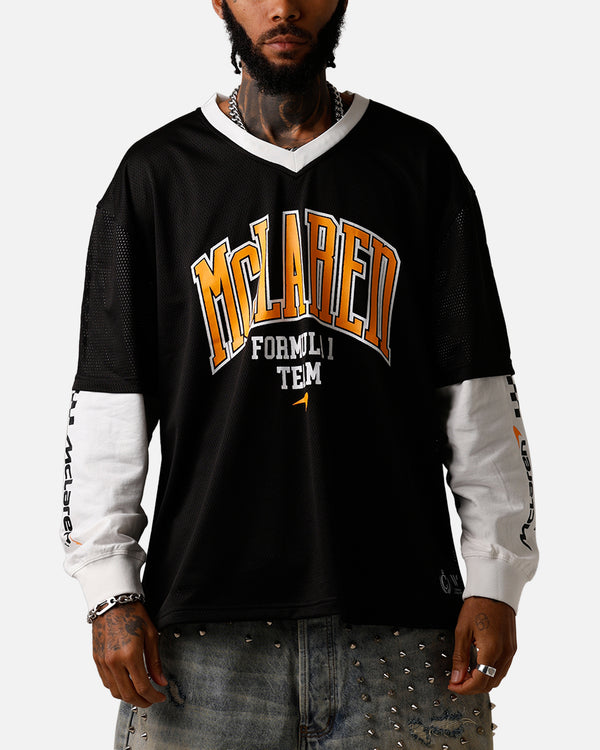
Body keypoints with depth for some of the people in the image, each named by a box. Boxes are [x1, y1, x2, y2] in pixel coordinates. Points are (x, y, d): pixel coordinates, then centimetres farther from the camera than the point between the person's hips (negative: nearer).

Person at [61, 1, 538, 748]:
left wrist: (494, 579, 2)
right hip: (205, 625, 0)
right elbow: (109, 401, 6)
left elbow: (479, 392, 7)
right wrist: (109, 590, -2)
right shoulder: (155, 174, 8)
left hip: (400, 616, 1)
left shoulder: (418, 161, 9)